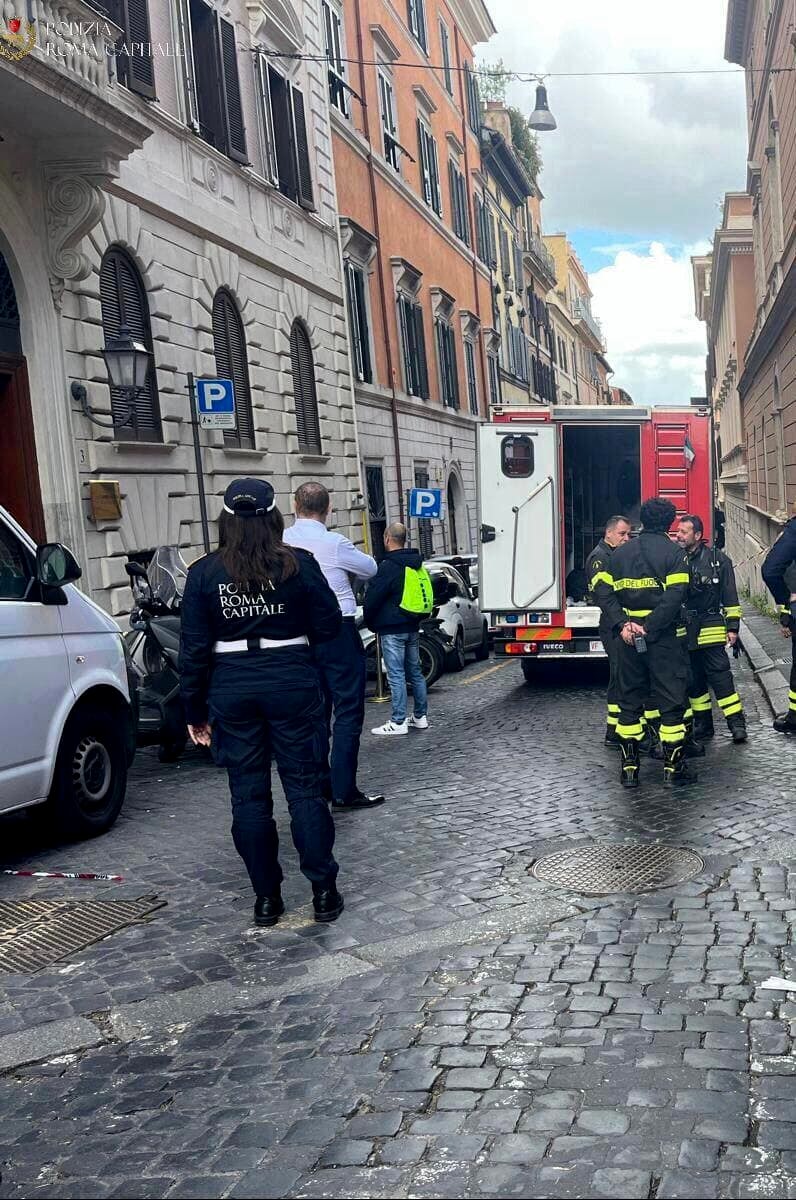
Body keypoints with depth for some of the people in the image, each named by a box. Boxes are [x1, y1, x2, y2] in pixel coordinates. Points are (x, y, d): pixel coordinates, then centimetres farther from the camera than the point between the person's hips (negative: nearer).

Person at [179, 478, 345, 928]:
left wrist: (196, 711, 6)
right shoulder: (298, 563, -4)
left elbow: (194, 649, -1)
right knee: (304, 787, 7)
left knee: (249, 794, 10)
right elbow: (328, 627, 0)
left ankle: (267, 898, 16)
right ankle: (323, 891, 10)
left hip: (232, 688, 1)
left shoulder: (204, 573, -1)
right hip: (291, 682, -1)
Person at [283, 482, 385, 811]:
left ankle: (320, 784, 21)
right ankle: (344, 790, -1)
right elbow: (370, 569, 3)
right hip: (338, 632, -5)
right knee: (348, 711, 1)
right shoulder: (334, 543, -13)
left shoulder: (282, 542, -1)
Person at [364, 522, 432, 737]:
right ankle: (420, 717, 20)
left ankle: (398, 722, -7)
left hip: (392, 630, -8)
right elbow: (423, 595, 20)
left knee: (396, 675, -7)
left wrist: (369, 621, 2)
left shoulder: (388, 566, -15)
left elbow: (373, 597, -14)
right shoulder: (417, 566, 12)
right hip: (412, 628, 8)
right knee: (415, 672, 14)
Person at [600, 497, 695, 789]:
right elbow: (674, 597, -17)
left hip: (628, 637, 4)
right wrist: (649, 628, -17)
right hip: (665, 639, -4)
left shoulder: (619, 553, 8)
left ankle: (629, 767, 13)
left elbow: (608, 594, 0)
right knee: (671, 701, 3)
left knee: (629, 701, 11)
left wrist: (623, 625, -8)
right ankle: (673, 768, 6)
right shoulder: (674, 552, -5)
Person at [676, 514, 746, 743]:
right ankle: (703, 725, 20)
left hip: (710, 630, -4)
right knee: (694, 680, 10)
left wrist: (732, 627, -4)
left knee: (720, 676, -7)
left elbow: (730, 596, 0)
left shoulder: (717, 559, -1)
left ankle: (737, 723, -2)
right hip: (684, 632, 4)